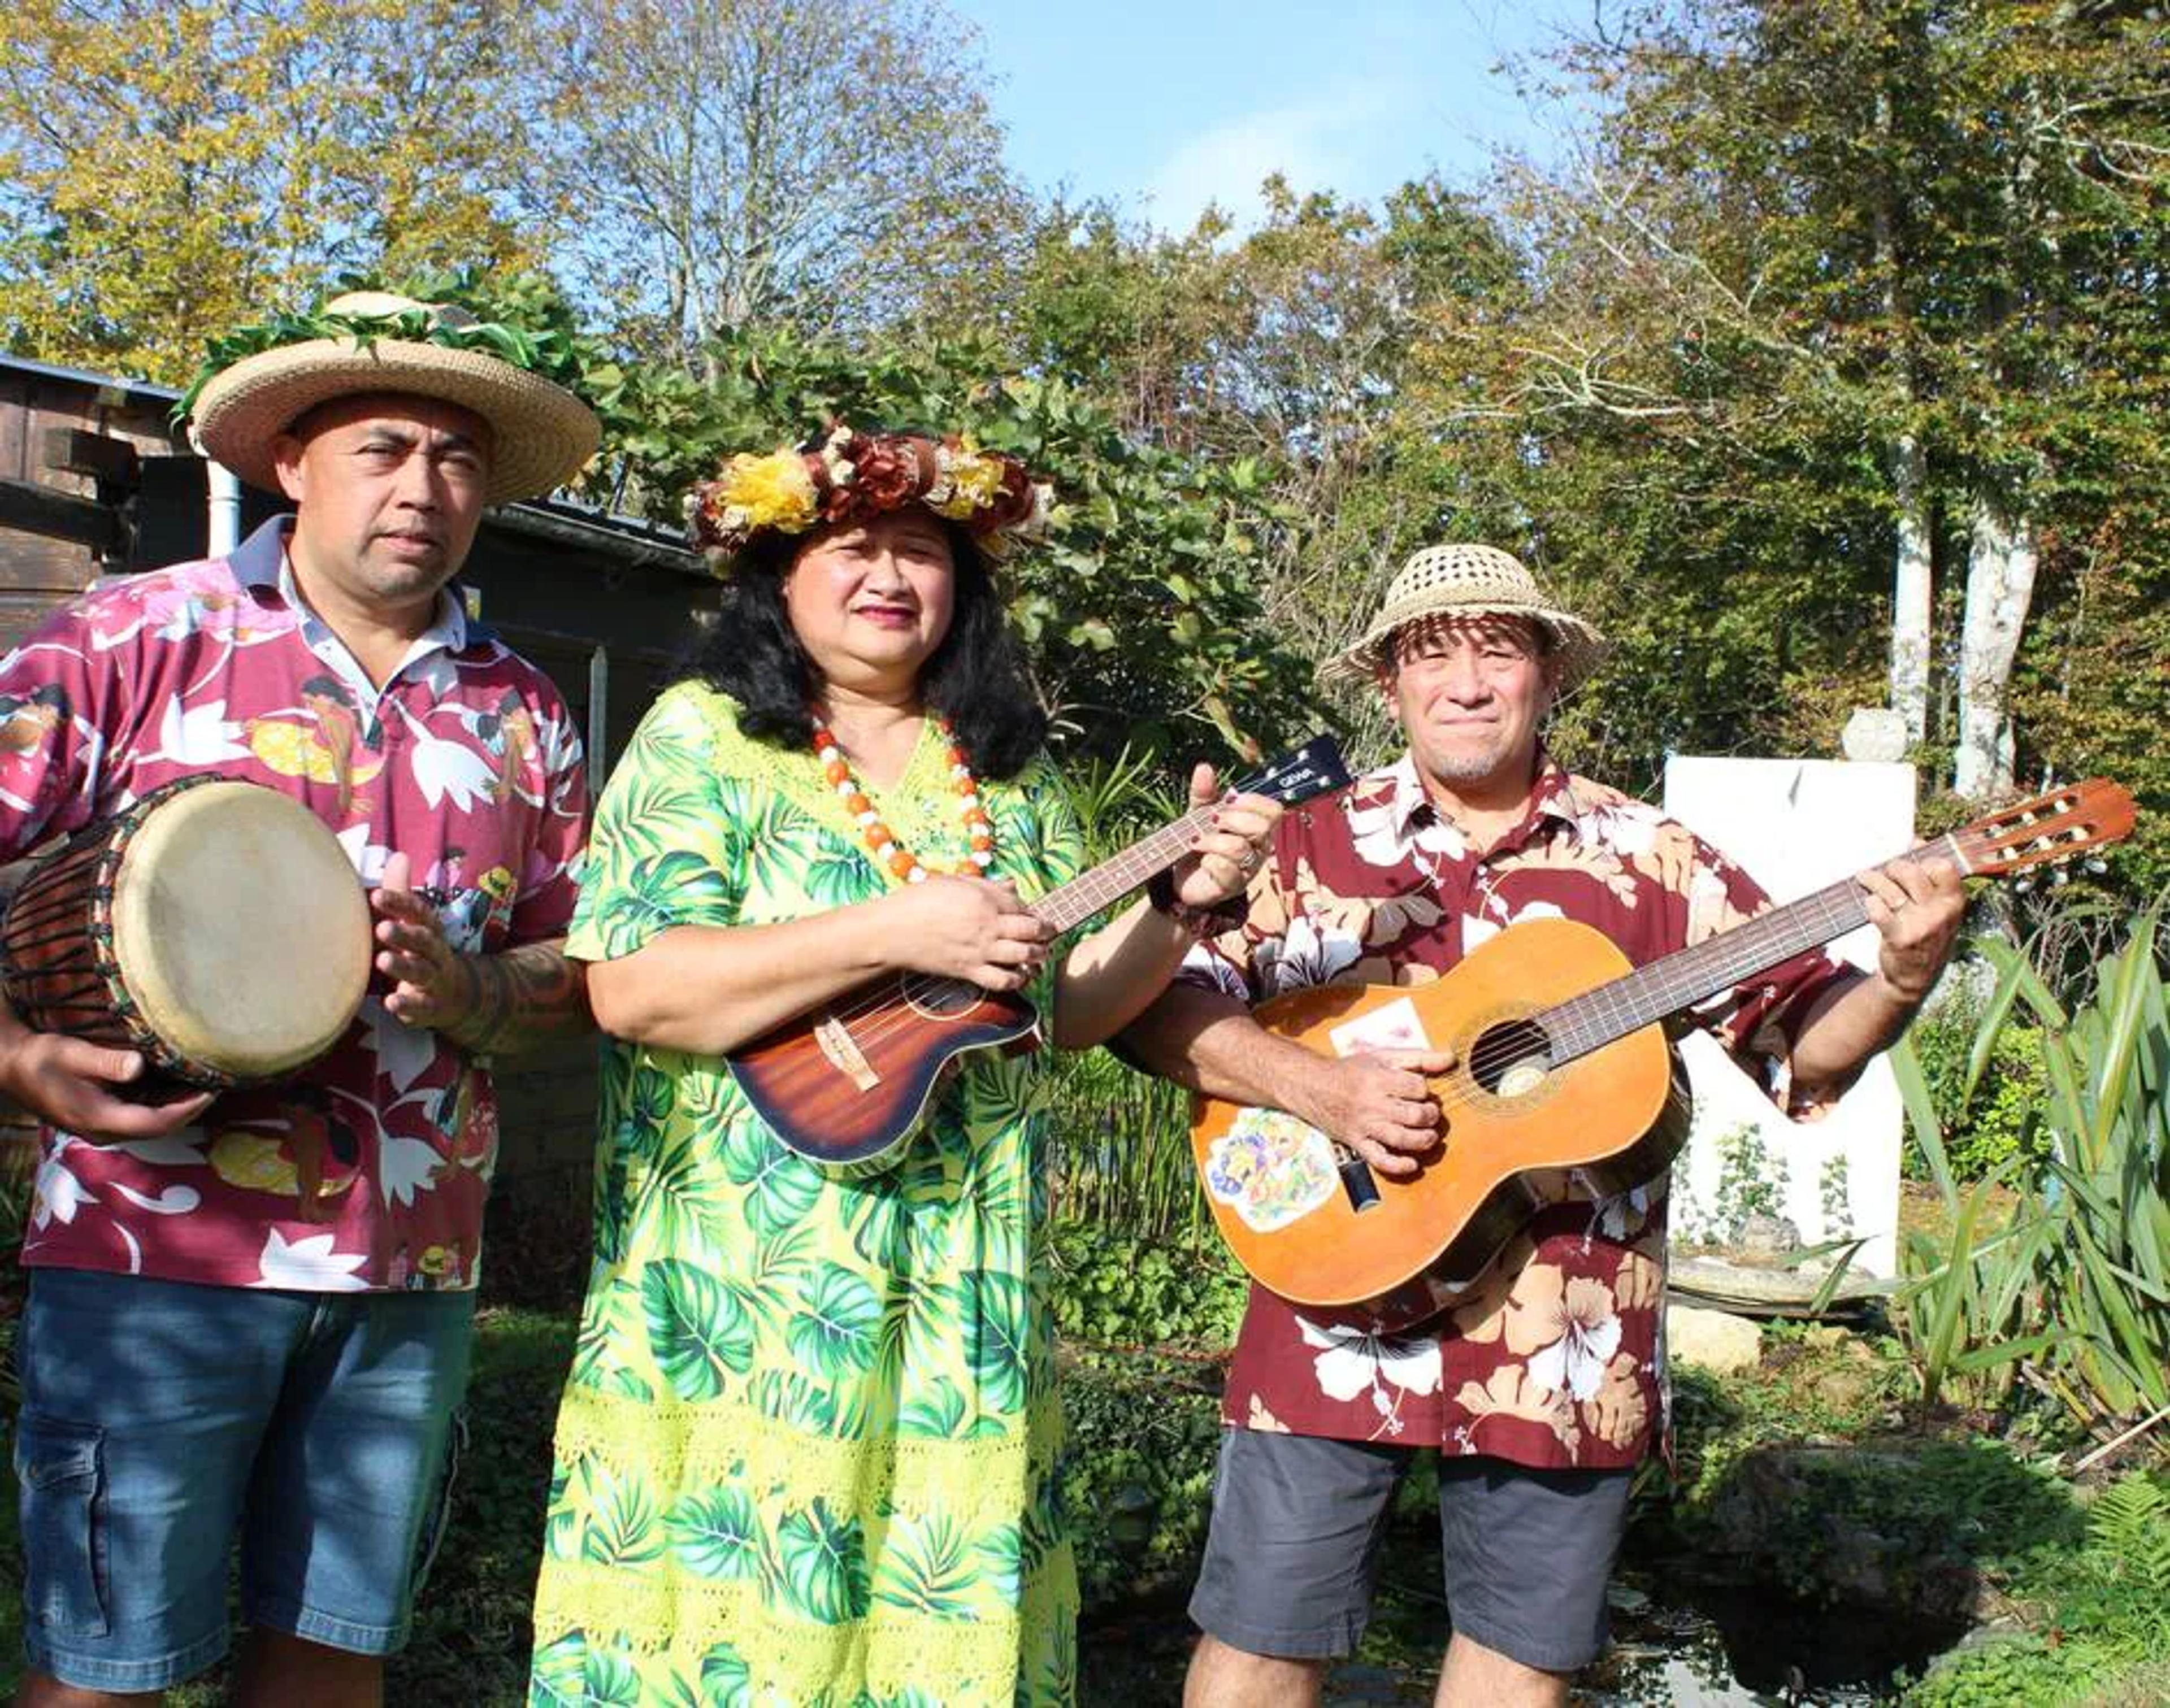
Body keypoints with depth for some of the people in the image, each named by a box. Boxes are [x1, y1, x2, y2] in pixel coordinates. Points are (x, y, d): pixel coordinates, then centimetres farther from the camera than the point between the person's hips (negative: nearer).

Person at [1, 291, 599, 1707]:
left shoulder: (519, 712, 11)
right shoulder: (137, 637, -1)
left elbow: (578, 970, 12)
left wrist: (465, 990, -10)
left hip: (412, 1269, 4)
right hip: (159, 1246, -4)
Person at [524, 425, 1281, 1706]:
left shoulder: (1010, 770, 11)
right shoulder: (708, 732, -2)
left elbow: (1070, 1011, 12)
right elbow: (632, 986, -15)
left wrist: (1181, 901, -6)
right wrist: (895, 933, -20)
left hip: (964, 1283, 4)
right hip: (744, 1276, -4)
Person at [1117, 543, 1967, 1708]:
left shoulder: (1648, 863, 4)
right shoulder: (1311, 846, 2)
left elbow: (1800, 1040, 4)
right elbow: (1159, 1004, -6)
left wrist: (1901, 983, -15)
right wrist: (1317, 1086, -19)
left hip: (1564, 1351, 1)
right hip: (1338, 1328, -1)